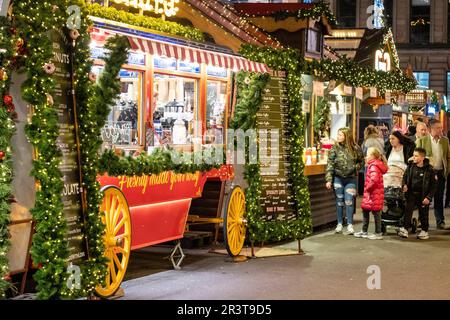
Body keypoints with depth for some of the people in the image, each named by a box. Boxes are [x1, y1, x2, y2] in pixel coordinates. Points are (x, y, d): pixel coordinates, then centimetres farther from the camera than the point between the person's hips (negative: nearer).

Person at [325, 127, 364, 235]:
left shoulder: (355, 148, -3)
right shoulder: (335, 148, -4)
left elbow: (361, 161, 12)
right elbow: (330, 164, -5)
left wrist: (355, 167, -6)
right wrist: (329, 180, -10)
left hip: (351, 179, -1)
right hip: (338, 178, 1)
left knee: (349, 201, -3)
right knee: (339, 201, 8)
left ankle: (350, 225, 3)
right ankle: (339, 224, 18)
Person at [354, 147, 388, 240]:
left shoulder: (373, 166, -18)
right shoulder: (374, 165, 15)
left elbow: (374, 179, -32)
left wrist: (368, 188, -21)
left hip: (374, 194, -10)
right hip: (370, 194, 11)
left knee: (376, 212, -2)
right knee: (365, 210, 16)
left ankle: (378, 234, 7)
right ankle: (364, 231, 25)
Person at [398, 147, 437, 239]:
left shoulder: (429, 169, -12)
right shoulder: (410, 166, -1)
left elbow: (433, 185, -8)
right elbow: (405, 176, 15)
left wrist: (428, 197, -13)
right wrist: (404, 185, -4)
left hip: (423, 195, -2)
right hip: (411, 193, 2)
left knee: (423, 214, 10)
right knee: (408, 210, -11)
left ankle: (424, 231, 25)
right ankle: (405, 229, -10)